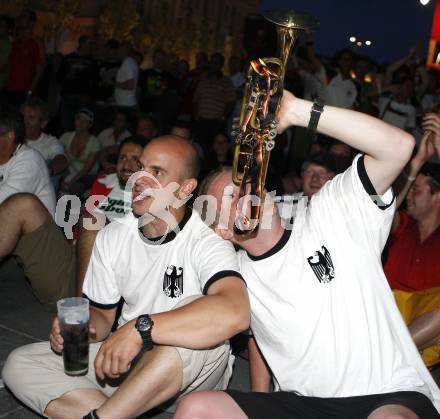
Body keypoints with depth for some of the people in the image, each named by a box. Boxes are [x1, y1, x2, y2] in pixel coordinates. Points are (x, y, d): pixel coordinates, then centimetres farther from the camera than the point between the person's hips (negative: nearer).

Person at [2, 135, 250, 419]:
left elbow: (235, 313, -41)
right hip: (124, 359, 5)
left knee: (197, 320, -38)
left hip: (195, 368, -5)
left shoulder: (205, 243, -20)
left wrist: (139, 328, -39)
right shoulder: (111, 238, 0)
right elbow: (102, 314, 9)